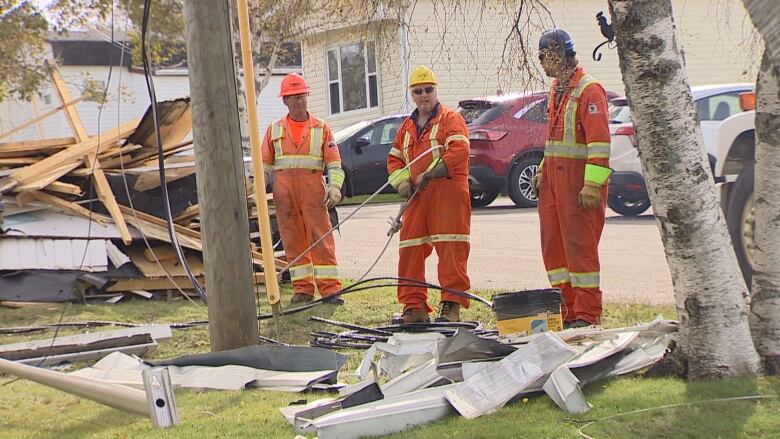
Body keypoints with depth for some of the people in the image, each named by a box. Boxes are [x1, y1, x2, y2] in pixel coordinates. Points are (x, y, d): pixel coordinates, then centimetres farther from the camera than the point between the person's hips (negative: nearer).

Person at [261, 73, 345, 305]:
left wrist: (334, 187, -12)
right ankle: (302, 289, 10)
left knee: (321, 239, -6)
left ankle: (329, 288, -5)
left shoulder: (321, 128, 8)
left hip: (313, 189, -2)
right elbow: (265, 164, 15)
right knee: (293, 241, 4)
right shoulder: (275, 129, 13)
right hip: (284, 190, 2)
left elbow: (334, 162, 3)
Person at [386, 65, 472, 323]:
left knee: (450, 250, -9)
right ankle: (414, 307, 12)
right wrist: (401, 181, 3)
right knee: (409, 251, 4)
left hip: (448, 193, -6)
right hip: (417, 198, 6)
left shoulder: (451, 119, 1)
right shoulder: (407, 126, 21)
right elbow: (394, 158, 24)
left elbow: (459, 151, -15)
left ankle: (452, 305, -5)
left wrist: (429, 174, -20)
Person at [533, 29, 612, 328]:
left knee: (580, 245, -7)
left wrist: (592, 185, -22)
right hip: (554, 177, 9)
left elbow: (599, 142, -17)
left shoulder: (589, 90, -10)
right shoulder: (557, 89, 18)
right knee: (553, 245, 8)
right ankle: (567, 311, 14)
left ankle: (587, 315, -2)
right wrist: (543, 170, 20)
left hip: (579, 178, -9)